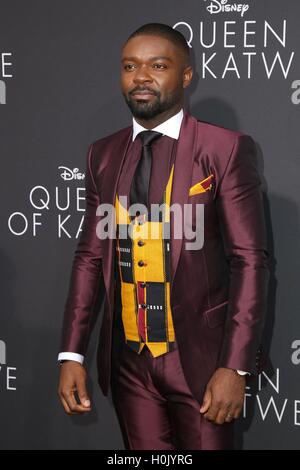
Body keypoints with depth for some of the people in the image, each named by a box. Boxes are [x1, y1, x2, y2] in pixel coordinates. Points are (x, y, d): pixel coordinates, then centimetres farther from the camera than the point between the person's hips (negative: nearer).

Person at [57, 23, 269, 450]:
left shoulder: (225, 149, -7)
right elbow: (90, 257, 9)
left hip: (200, 357, -4)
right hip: (128, 358, 4)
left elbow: (250, 260, -10)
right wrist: (72, 354, 1)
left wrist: (235, 366, -16)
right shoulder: (104, 155, 7)